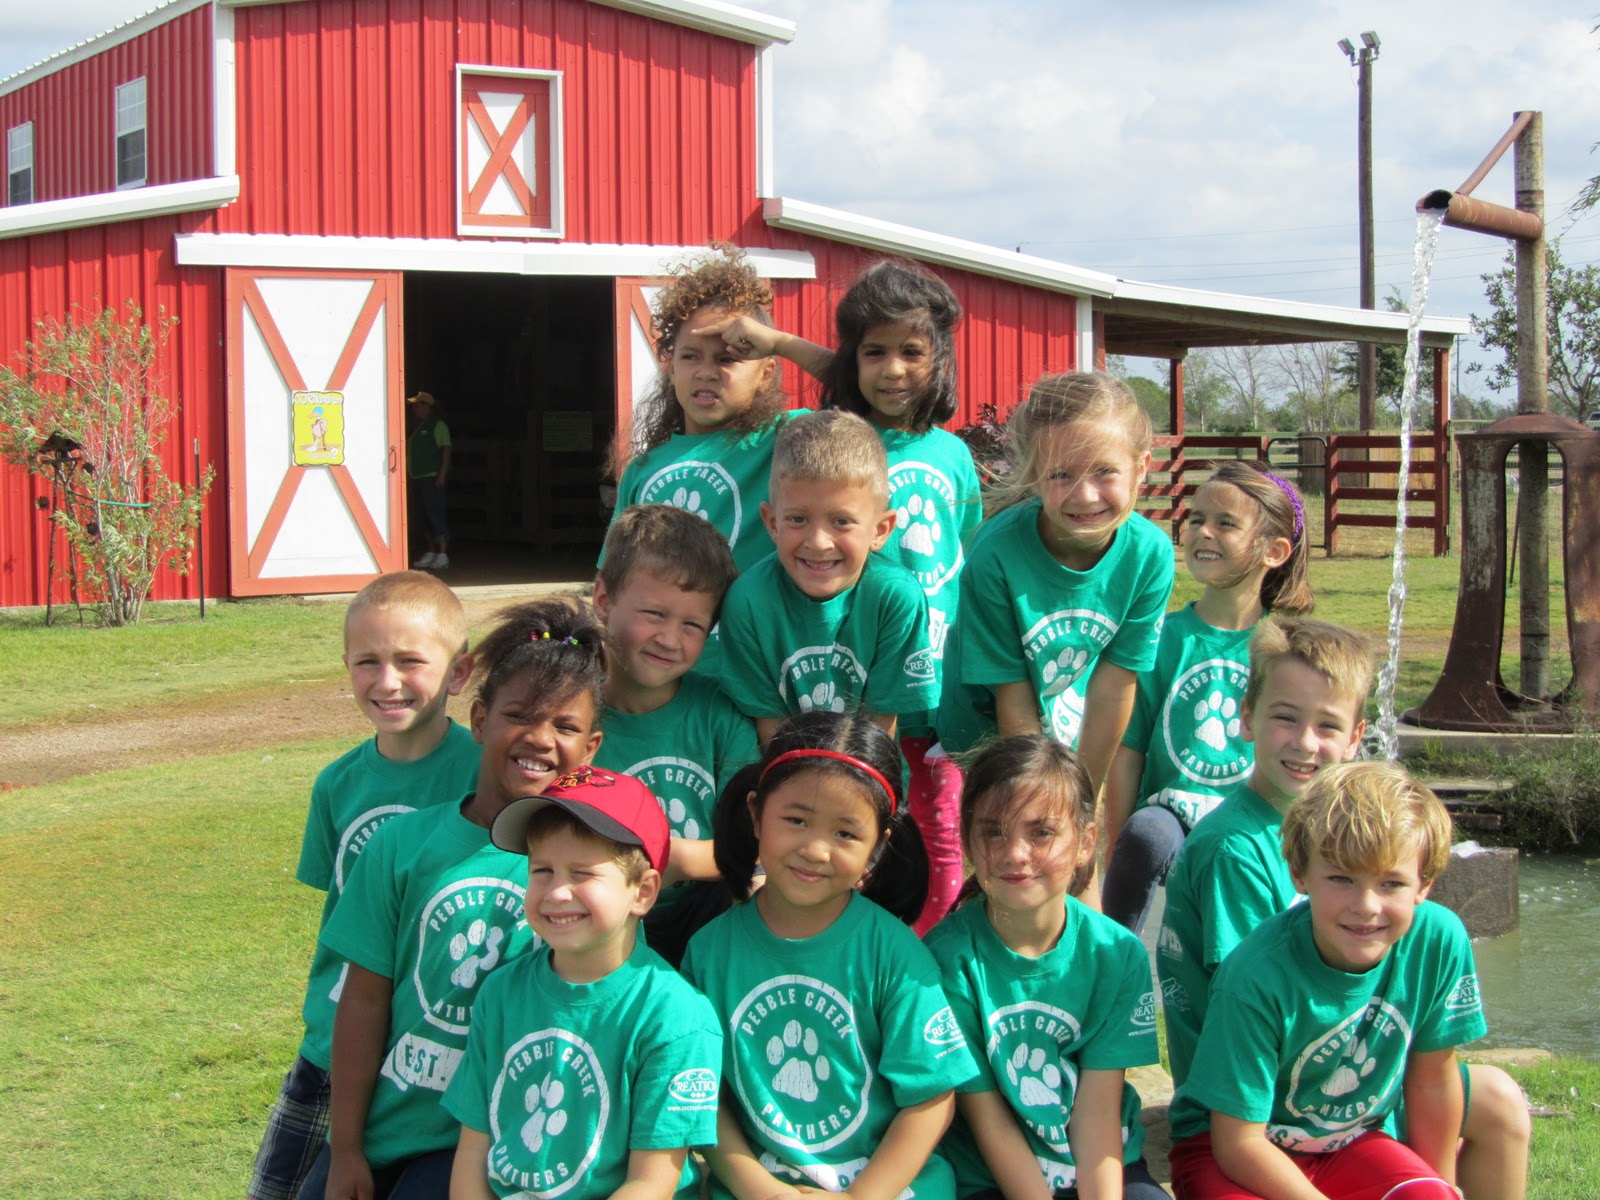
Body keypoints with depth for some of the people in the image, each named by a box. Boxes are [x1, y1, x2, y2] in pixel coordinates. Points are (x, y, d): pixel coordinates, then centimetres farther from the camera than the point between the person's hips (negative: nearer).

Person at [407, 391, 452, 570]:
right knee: (426, 517, 10)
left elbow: (446, 449, -11)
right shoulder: (416, 427, 18)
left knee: (436, 516, -10)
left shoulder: (437, 425, -5)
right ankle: (431, 553, 15)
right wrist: (408, 474, 13)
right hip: (417, 478, 8)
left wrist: (443, 474, -19)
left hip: (433, 478, -8)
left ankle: (443, 555, -10)